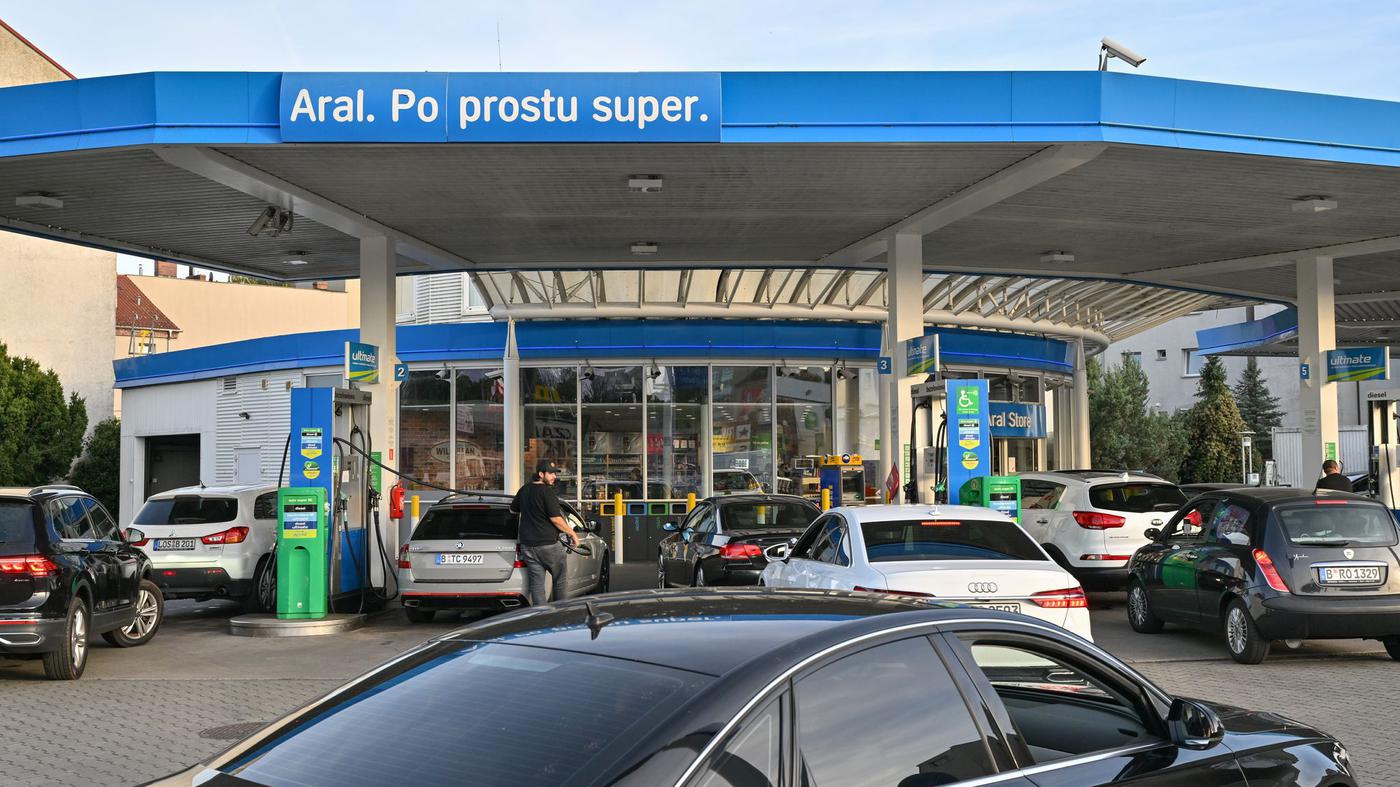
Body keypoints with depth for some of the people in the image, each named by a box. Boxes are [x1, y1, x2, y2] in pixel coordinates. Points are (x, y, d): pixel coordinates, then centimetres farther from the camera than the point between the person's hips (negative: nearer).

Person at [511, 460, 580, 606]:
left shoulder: (523, 491, 10)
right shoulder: (547, 492, -12)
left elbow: (512, 510, 25)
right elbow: (556, 519, -16)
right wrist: (572, 533, -5)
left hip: (527, 546, 6)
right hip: (549, 544, -6)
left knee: (536, 585, 4)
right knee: (560, 580, 12)